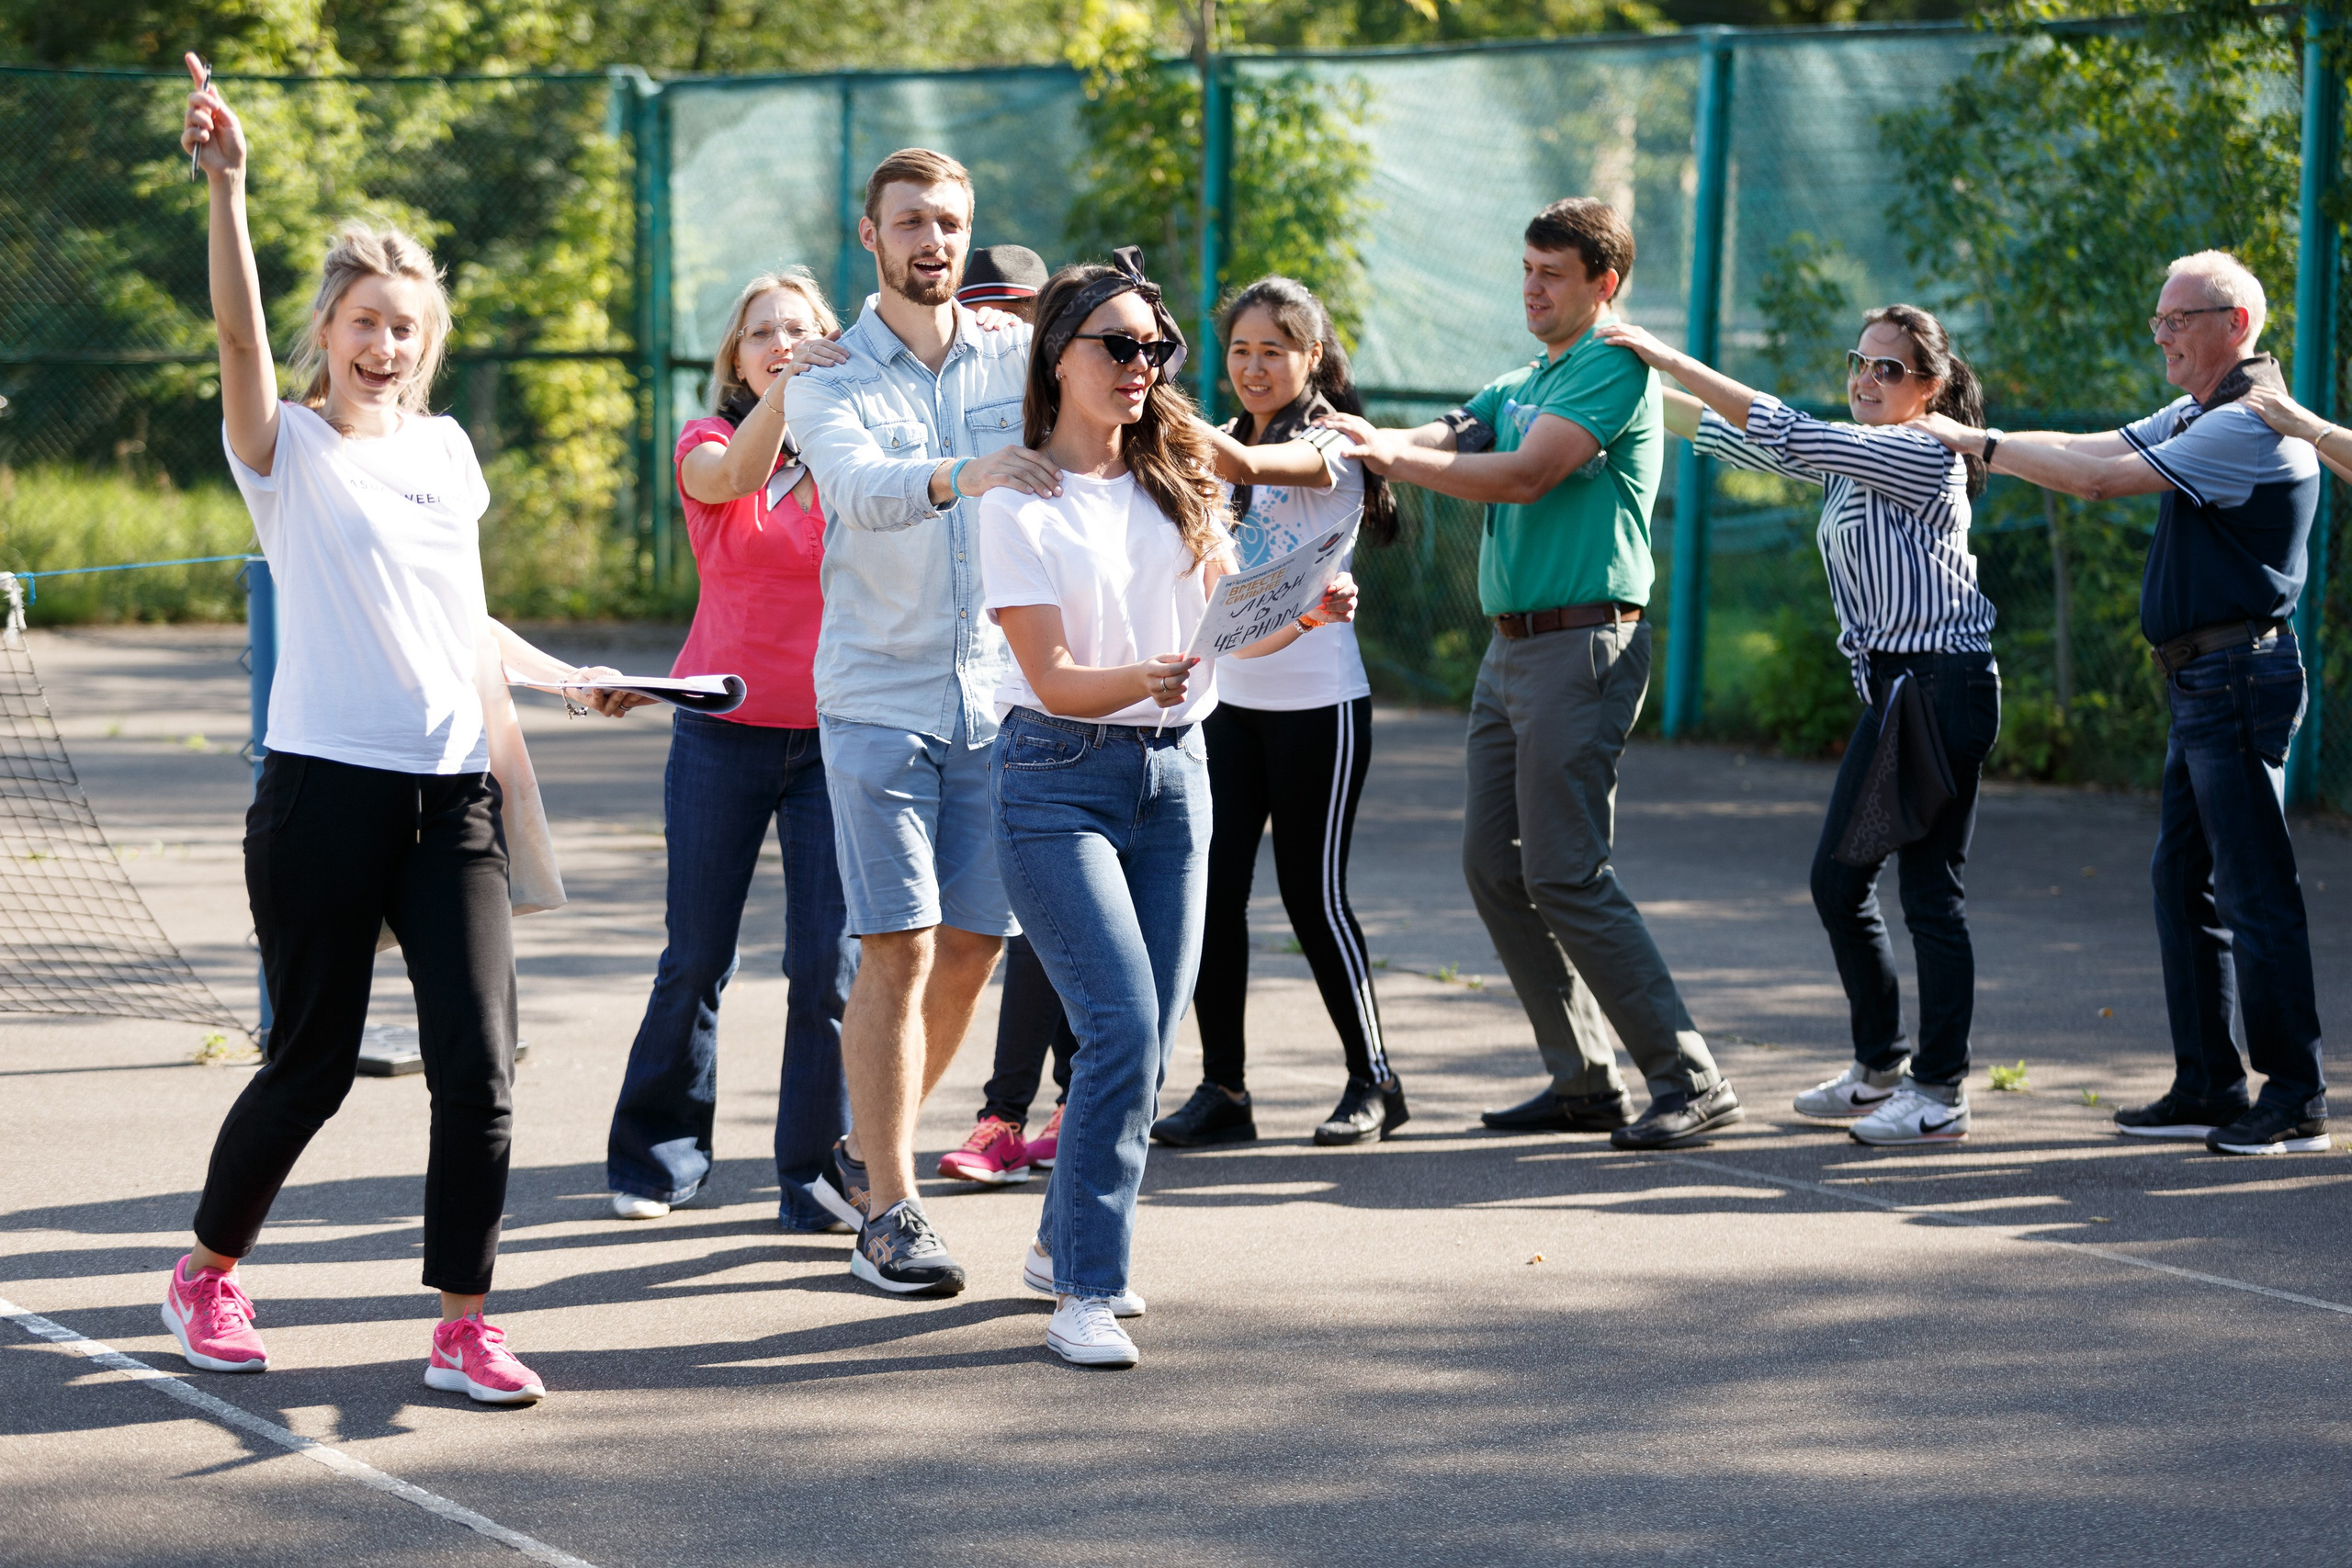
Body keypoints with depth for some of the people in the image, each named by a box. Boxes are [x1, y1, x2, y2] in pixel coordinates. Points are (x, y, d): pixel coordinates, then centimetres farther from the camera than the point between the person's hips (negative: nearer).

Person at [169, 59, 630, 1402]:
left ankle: (464, 1327, 0)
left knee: (479, 1065, -6)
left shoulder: (447, 453, 15)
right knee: (315, 1062, 4)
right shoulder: (291, 449, -1)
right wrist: (227, 187, -33)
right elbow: (243, 335, -21)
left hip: (452, 797, 4)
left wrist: (568, 676, 21)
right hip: (326, 787, -4)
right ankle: (210, 1273, 27)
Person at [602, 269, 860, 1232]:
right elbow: (734, 476, -20)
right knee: (697, 957, 5)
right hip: (725, 727, 0)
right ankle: (659, 1157, 22)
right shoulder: (707, 443, 3)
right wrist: (786, 391, -36)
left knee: (829, 963, -6)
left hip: (834, 735, 0)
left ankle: (815, 1178, 3)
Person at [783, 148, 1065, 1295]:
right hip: (880, 696, -3)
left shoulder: (1018, 357, 6)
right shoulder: (828, 376, -3)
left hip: (997, 695, 3)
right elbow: (860, 490, -23)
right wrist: (960, 477, -42)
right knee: (898, 950, -8)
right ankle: (888, 1213, -1)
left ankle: (864, 1156, 27)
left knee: (971, 947, 8)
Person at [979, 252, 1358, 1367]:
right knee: (1123, 1025, -17)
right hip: (1059, 780, -5)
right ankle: (1086, 1291, -12)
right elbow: (1053, 678, -13)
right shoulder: (1019, 503, -7)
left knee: (1149, 1039, 7)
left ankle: (1067, 1244, 26)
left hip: (1174, 772, 6)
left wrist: (1305, 613, -15)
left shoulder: (1176, 480, 8)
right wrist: (1144, 680, -32)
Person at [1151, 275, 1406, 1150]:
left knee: (1312, 892, -2)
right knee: (1211, 888, -1)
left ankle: (1373, 1081, 12)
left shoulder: (1331, 446, -9)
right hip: (1226, 696, 6)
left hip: (1317, 701, -6)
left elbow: (1247, 464, -27)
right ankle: (1222, 1088, 4)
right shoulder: (1221, 448, 13)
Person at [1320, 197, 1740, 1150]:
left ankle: (1689, 1082, -8)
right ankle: (1585, 1081, 14)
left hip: (1581, 644, -9)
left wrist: (1390, 458, -20)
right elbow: (1443, 441, 7)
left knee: (1566, 874, -13)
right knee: (1493, 862, 7)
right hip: (1510, 645, 10)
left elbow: (1524, 475, -19)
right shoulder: (1521, 384, 20)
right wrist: (1359, 435, -13)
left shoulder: (1614, 369, -9)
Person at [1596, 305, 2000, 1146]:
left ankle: (1941, 1091, -1)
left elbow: (1786, 433, -19)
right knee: (1836, 879, 11)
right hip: (1889, 688, 10)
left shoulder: (1923, 455, -12)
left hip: (1945, 688, -10)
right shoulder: (1852, 460, 15)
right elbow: (1733, 431, 19)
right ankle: (1881, 1066, 24)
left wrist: (1669, 357, -17)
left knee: (1930, 889, -6)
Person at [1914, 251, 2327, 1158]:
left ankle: (2295, 1102, -6)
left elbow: (2098, 479, -19)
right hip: (2202, 679, 11)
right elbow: (2091, 449, 17)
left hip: (2237, 676, -11)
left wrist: (1980, 443, -10)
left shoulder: (2249, 425, -16)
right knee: (2183, 878, 12)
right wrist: (1976, 443, 5)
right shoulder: (2199, 417, 18)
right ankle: (2208, 1089, 17)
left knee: (2255, 888, -9)